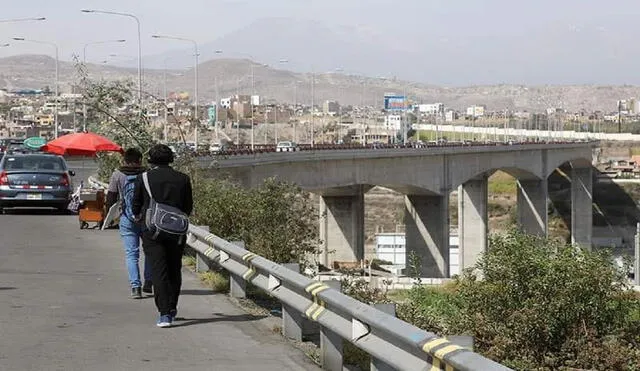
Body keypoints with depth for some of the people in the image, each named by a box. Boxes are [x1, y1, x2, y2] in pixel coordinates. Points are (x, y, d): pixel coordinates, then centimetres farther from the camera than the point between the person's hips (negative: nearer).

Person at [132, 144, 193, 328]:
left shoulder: (144, 178, -4)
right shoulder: (183, 179, 2)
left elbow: (136, 207, 4)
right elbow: (188, 208, 9)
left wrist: (140, 216, 26)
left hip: (152, 231, -2)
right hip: (177, 232, 2)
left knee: (158, 271, -4)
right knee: (174, 270, 16)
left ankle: (164, 314, -13)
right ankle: (172, 308, 24)